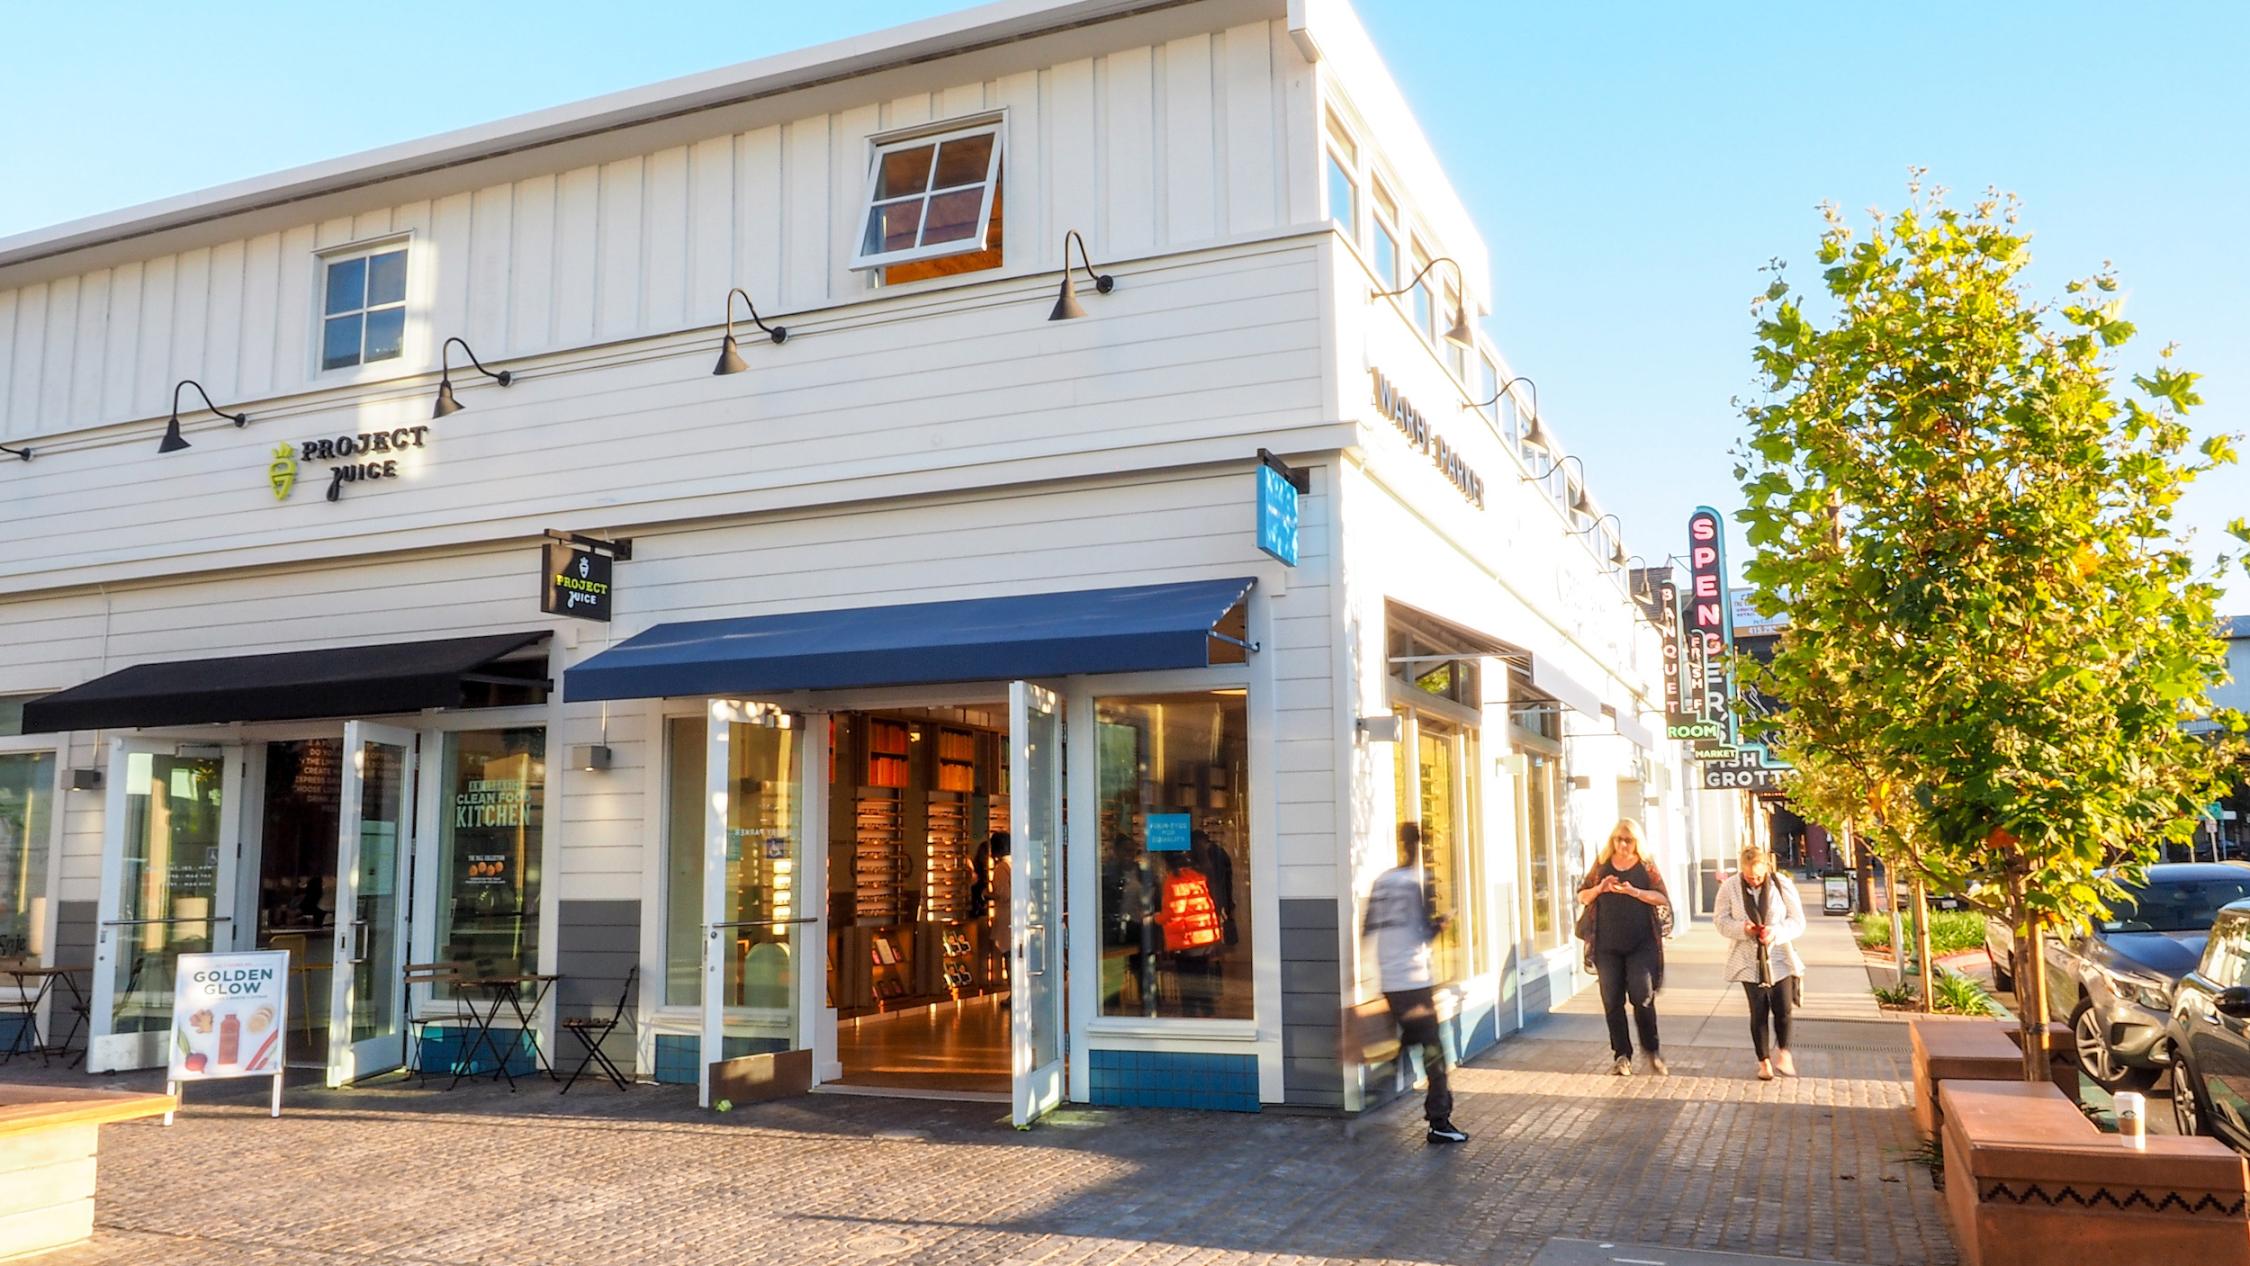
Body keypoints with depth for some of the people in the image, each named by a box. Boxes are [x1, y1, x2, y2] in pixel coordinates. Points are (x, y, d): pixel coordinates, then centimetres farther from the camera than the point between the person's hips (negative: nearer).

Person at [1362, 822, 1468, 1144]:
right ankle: (1439, 1121, -6)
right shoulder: (1420, 882, -8)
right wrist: (1441, 922, 9)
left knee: (1407, 1037, 23)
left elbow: (1366, 929, 10)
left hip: (1387, 978, 6)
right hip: (1415, 977, -6)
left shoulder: (1380, 882, 8)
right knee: (1431, 1045, -4)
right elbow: (1428, 932, -9)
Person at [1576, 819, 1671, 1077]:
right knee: (1612, 1001, 3)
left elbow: (1663, 899, -5)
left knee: (1643, 997, -8)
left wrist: (1633, 891, -18)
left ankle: (1651, 1050, 13)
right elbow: (1582, 896, 10)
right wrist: (1600, 889, -10)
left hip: (1641, 944, -2)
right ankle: (1621, 1055, 13)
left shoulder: (1646, 867, 5)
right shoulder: (1602, 866, 9)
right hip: (1607, 945, 2)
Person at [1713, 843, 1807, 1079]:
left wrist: (1775, 933, -23)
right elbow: (1721, 920, -1)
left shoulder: (1783, 885, -7)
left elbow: (1797, 922, -4)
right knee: (1758, 1013, 3)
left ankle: (1783, 1051, 25)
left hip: (1780, 959, 0)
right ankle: (1764, 1061, 17)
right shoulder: (1730, 887, -7)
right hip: (1749, 961, 0)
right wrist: (1743, 928, -21)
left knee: (1783, 1010, -2)